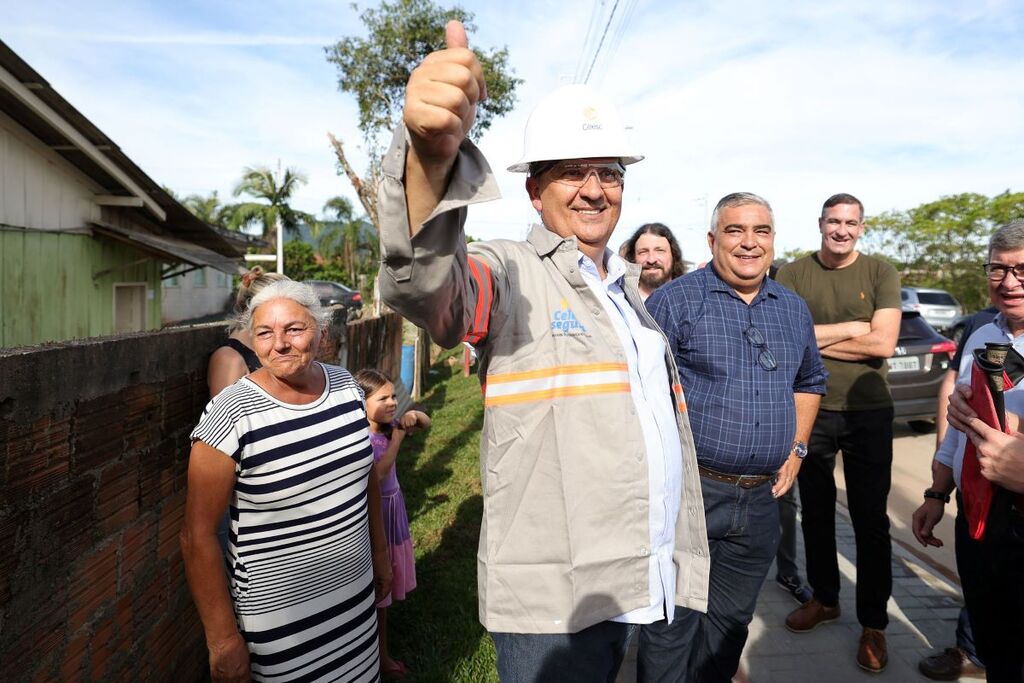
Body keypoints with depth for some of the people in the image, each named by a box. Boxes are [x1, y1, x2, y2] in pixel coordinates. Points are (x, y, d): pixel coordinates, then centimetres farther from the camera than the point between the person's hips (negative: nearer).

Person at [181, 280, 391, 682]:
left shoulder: (346, 386, -3)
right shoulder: (230, 416, -20)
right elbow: (198, 536, -15)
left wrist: (379, 553, 15)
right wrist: (223, 639, -12)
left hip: (356, 593, 5)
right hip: (280, 617, -5)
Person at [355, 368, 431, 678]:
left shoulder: (389, 426, 0)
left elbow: (426, 423, 12)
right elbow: (377, 475, -31)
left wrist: (414, 415, -10)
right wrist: (397, 439, -24)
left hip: (392, 509, 8)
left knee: (384, 588, 19)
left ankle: (382, 653, 34)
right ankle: (379, 657, 25)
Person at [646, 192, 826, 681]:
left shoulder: (793, 309, 11)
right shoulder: (674, 301, -8)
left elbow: (810, 381, 24)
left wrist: (797, 448, 14)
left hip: (761, 499, 6)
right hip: (689, 492, -5)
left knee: (731, 621, 20)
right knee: (676, 622, 6)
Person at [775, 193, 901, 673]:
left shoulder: (881, 273, -2)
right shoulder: (793, 274, 0)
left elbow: (883, 344, -13)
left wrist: (813, 338, -13)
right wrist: (853, 328, -14)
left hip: (868, 413, -1)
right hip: (809, 410, 2)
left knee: (870, 520, 6)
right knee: (815, 512, 14)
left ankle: (873, 624, 20)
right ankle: (824, 598, 34)